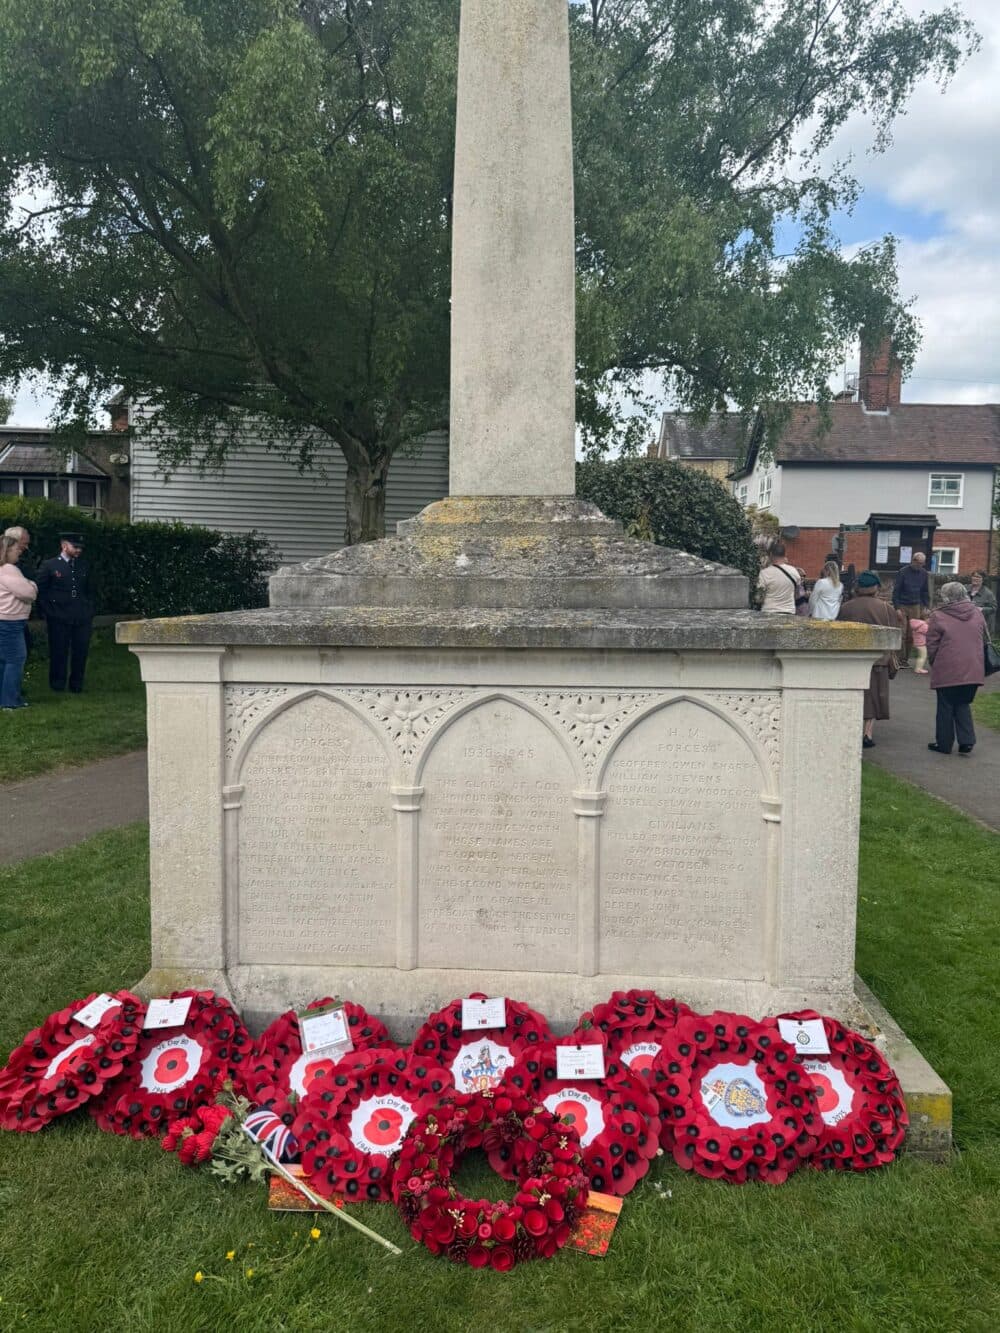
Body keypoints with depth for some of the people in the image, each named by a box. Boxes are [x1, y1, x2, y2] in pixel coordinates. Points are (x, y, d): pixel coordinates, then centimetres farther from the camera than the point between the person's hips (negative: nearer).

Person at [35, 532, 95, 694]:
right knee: (59, 653, 3)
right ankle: (57, 685, 17)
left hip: (82, 619, 4)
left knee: (81, 653, 5)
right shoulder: (49, 565, 1)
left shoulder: (83, 566, 14)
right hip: (59, 620, -3)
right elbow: (41, 592, 2)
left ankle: (76, 685, 18)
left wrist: (90, 612, 11)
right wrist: (49, 614, -5)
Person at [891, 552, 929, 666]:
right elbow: (896, 590, -7)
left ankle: (905, 659, 10)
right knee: (902, 634, -7)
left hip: (915, 607, 4)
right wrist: (897, 608, -13)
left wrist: (926, 606, 7)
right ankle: (900, 659, -3)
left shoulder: (923, 573, 7)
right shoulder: (903, 572, -7)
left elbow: (925, 591, 15)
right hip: (902, 605, -4)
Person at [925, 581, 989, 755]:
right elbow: (984, 640, 15)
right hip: (973, 670, 4)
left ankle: (944, 744, 15)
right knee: (963, 705, 17)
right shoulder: (977, 613, 5)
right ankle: (967, 741, 6)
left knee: (945, 708, 8)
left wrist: (934, 663, 10)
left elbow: (931, 645, -6)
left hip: (947, 670, -4)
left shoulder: (938, 616, -9)